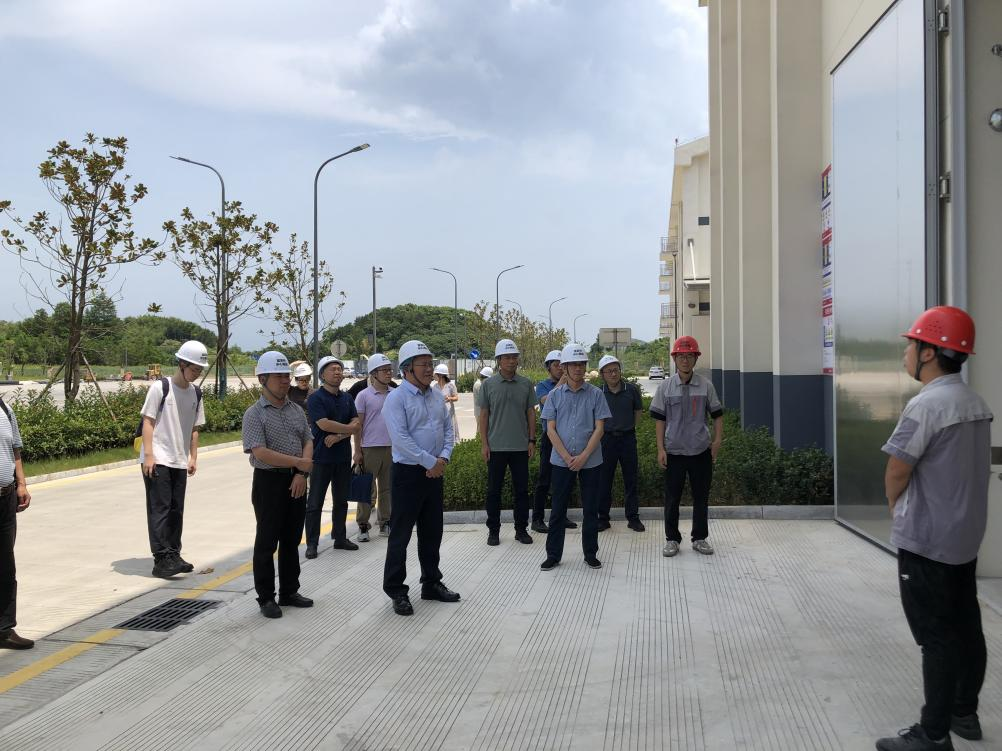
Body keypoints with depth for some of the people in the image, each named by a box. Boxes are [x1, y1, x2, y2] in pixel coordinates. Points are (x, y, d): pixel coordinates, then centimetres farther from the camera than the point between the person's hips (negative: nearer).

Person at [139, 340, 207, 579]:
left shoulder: (196, 393, 11)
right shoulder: (160, 388, -7)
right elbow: (148, 421, -8)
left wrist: (193, 457, 12)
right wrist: (149, 455, -13)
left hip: (180, 462, 6)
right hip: (157, 460, -6)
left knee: (176, 510, 9)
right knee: (160, 508, -8)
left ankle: (173, 555, 18)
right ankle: (162, 559, -9)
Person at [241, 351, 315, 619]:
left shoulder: (297, 411, 9)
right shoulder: (254, 414, -9)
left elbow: (308, 443, 8)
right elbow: (261, 453, -18)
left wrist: (301, 474, -8)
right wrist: (298, 462, -13)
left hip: (297, 482, 6)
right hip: (269, 480, -6)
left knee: (292, 540, 13)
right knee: (267, 542, 1)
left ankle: (289, 592, 24)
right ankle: (266, 598, 11)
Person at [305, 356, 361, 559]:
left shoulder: (347, 398, 10)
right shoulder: (316, 398, -8)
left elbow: (357, 424, 1)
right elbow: (324, 424, -20)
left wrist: (338, 436, -15)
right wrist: (349, 428, -8)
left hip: (343, 457, 6)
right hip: (322, 458, -6)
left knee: (341, 500, 14)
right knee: (315, 503, 1)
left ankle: (340, 538, 24)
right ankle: (312, 543, 7)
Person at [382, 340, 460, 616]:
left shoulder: (437, 397, 10)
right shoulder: (396, 398, -12)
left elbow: (448, 430, 12)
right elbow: (401, 438, -20)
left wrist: (443, 458, -6)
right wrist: (430, 462, -17)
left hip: (435, 473, 7)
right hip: (409, 473, -7)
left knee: (432, 531, 16)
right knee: (401, 534, 0)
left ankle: (431, 583, 29)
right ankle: (396, 590, 9)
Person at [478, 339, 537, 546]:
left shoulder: (525, 384, 4)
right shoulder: (488, 384, 0)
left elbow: (531, 413, 8)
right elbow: (483, 415, 2)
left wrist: (532, 440, 2)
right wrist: (484, 443, -3)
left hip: (520, 446, 1)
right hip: (496, 447, -1)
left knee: (521, 489, 6)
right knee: (494, 490, 5)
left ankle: (521, 529, 17)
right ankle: (493, 530, 15)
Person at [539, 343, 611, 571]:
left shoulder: (595, 394, -1)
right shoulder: (555, 395, 2)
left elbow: (599, 429, -3)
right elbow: (551, 429, 0)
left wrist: (583, 456, -12)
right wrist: (567, 457, -10)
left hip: (591, 461, 0)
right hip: (561, 461, 1)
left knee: (590, 509, 7)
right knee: (558, 509, 6)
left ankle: (591, 553, 19)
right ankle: (553, 554, 15)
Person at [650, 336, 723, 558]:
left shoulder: (705, 386, 1)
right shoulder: (665, 387, -1)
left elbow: (717, 415, 8)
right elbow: (659, 419, 1)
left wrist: (717, 439, -4)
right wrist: (660, 449, -4)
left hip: (701, 450, 1)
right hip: (674, 451, -1)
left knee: (701, 496, 9)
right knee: (672, 497, 5)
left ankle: (700, 538, 22)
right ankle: (672, 539, 17)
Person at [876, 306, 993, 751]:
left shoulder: (926, 404, -21)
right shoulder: (977, 403, 7)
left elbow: (896, 472, -15)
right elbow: (972, 467, 12)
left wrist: (895, 511, 6)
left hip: (925, 540, -9)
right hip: (967, 535, 9)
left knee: (936, 637, -2)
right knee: (966, 628, 17)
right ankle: (965, 713, 30)